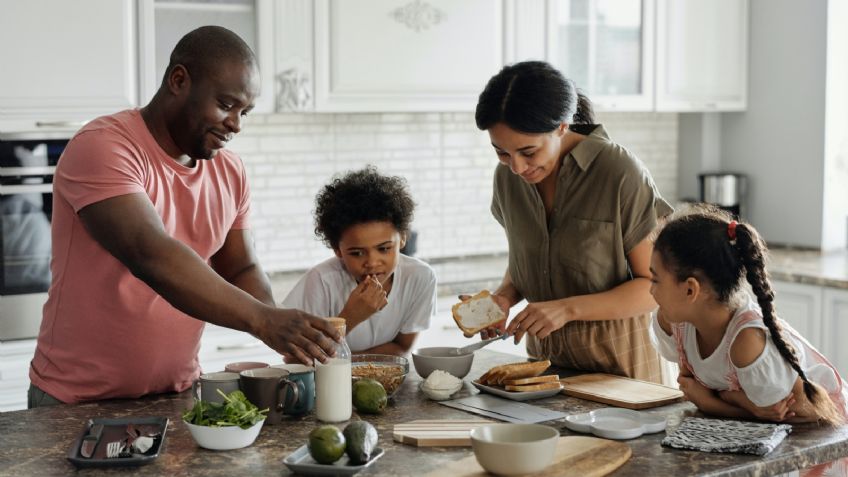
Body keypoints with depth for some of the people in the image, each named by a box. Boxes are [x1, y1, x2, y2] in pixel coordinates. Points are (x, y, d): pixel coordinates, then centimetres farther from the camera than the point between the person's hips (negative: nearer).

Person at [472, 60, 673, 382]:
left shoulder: (620, 174, -19)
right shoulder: (508, 176, -2)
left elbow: (656, 286, -14)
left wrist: (568, 308, -25)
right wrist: (504, 297, -9)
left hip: (616, 363, -4)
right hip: (544, 355, 5)